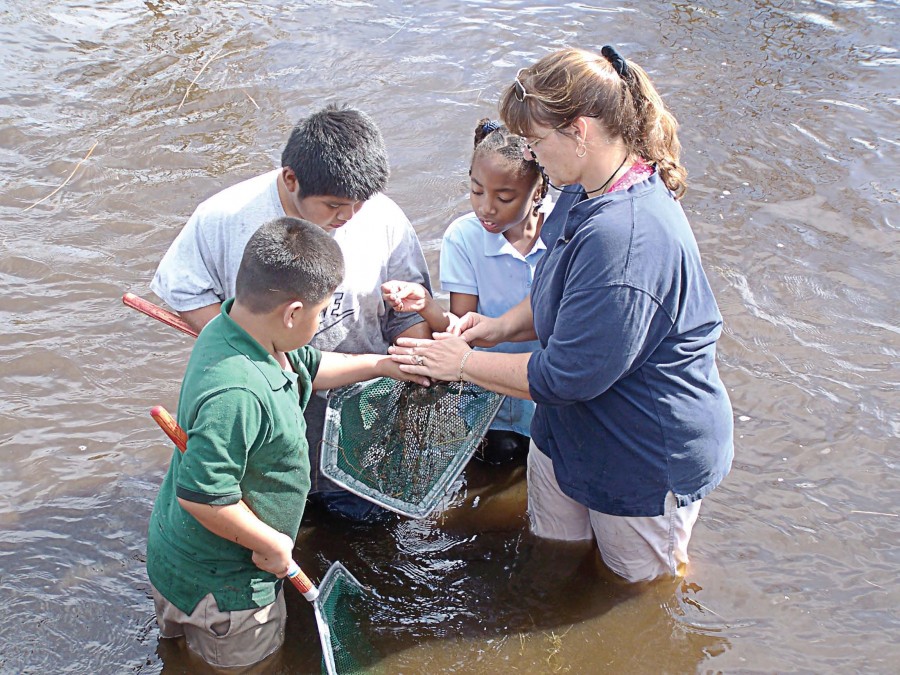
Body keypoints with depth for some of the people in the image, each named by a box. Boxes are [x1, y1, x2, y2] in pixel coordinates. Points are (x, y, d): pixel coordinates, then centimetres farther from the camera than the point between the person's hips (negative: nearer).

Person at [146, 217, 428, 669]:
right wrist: (270, 543, -21)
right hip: (221, 589, -9)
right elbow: (202, 495, -37)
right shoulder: (235, 394, -40)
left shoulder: (231, 327, -8)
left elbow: (305, 368, 12)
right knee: (246, 661, 18)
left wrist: (382, 365, 16)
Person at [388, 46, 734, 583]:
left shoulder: (625, 238, -36)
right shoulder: (584, 195, -2)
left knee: (642, 583, 18)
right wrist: (505, 326, -3)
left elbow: (565, 377, -30)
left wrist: (464, 364, -16)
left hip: (649, 458, -9)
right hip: (568, 432, 9)